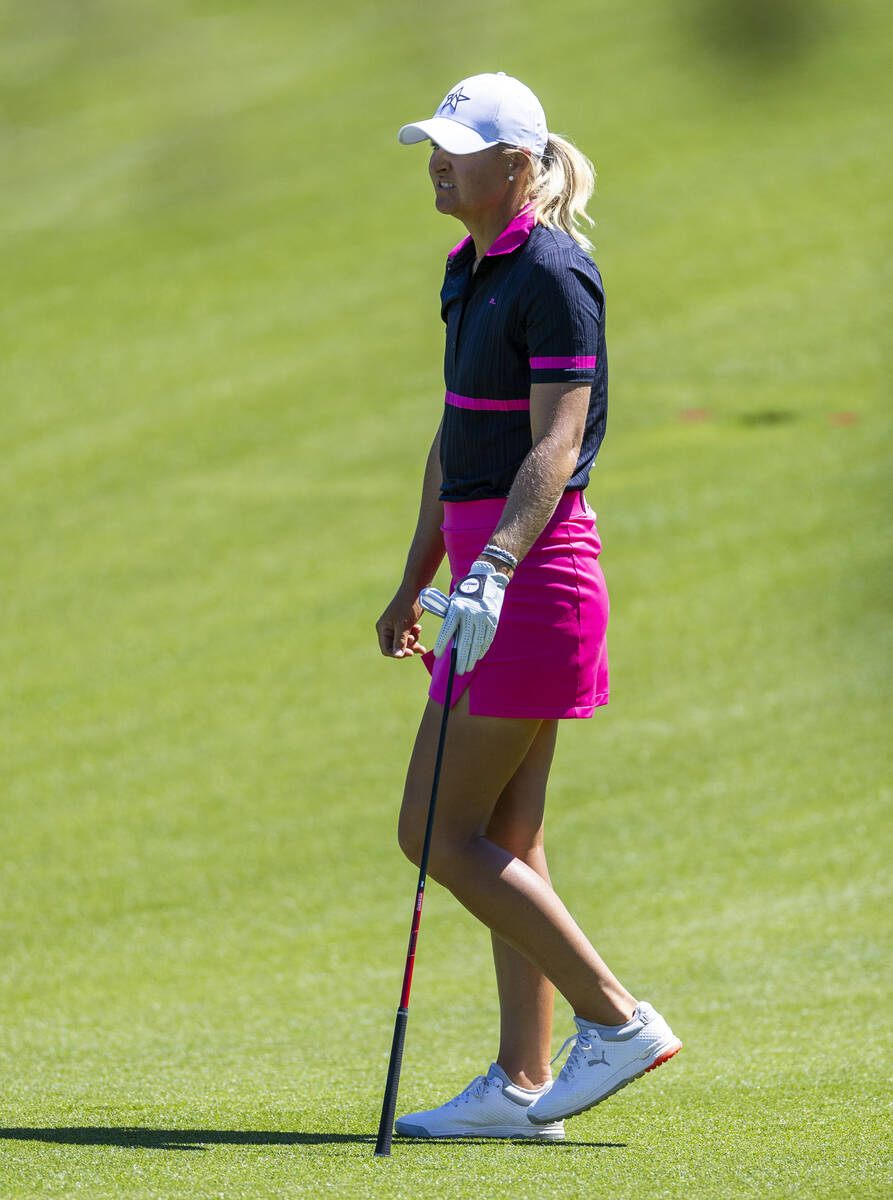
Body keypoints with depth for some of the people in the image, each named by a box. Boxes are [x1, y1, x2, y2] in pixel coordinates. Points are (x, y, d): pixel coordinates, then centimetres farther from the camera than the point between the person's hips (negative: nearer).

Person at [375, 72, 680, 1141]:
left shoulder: (553, 275, -13)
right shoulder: (472, 273, 15)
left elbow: (557, 444, -21)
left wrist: (496, 565, -31)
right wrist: (414, 583, 23)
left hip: (533, 569, -10)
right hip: (487, 569, 10)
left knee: (437, 831, -8)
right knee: (503, 837, 8)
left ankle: (618, 1020, -3)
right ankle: (522, 1084, 10)